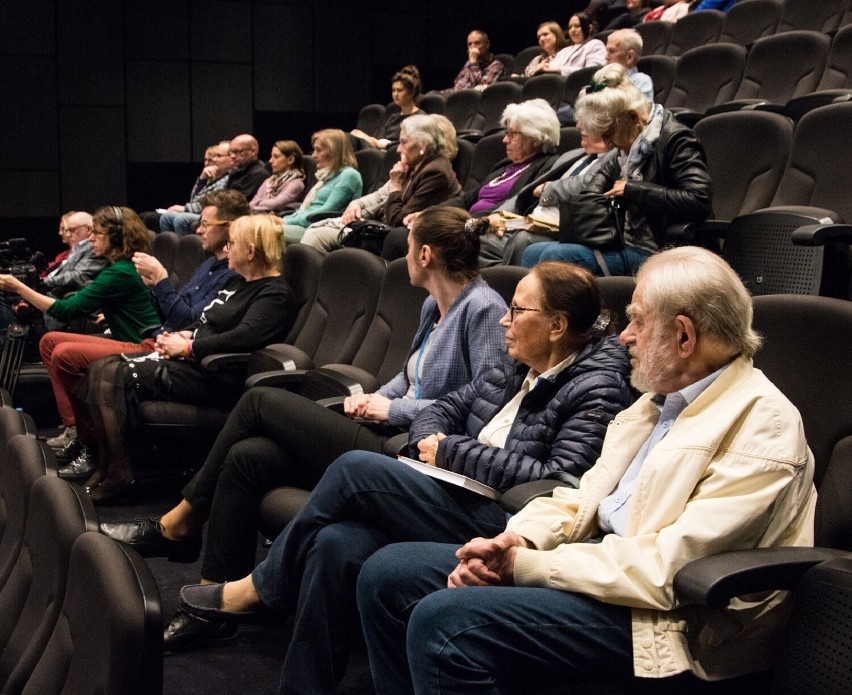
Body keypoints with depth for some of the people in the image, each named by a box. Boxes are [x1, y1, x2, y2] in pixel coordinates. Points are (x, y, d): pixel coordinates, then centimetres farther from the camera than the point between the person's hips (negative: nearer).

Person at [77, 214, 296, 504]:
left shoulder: (275, 294, -10)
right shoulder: (240, 283, 20)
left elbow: (242, 337, -25)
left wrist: (188, 347, -18)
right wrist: (184, 334, 5)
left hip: (215, 377, -10)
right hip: (190, 361, 10)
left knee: (115, 377, -21)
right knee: (101, 368, -4)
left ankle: (116, 478, -14)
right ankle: (92, 455, -4)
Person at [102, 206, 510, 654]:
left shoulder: (482, 308, -13)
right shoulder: (434, 306, 16)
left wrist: (396, 408, -14)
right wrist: (376, 397, 6)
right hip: (385, 436, 9)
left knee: (260, 401, -8)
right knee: (246, 457, -7)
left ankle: (178, 526, 8)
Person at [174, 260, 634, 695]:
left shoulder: (597, 388, -8)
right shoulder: (518, 367, 16)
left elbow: (561, 482, -19)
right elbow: (443, 408, 23)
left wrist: (451, 452, -13)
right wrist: (428, 439, -3)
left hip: (498, 526, -7)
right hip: (457, 500, 8)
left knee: (355, 468, -17)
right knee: (335, 543, -19)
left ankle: (259, 590, 2)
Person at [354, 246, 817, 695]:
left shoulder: (762, 426, -14)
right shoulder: (659, 401, 15)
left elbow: (669, 567, -22)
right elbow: (583, 499, 16)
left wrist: (526, 564, -16)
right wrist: (513, 542, -5)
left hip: (664, 621, -9)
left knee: (444, 621, -26)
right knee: (387, 573, 1)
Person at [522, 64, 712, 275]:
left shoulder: (674, 139, -13)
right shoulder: (633, 144, 13)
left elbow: (699, 200, -25)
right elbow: (608, 171, 36)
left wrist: (633, 190, -18)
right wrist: (592, 195, 12)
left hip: (651, 251, -10)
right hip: (627, 243, 10)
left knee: (555, 256, -24)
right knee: (532, 253, 1)